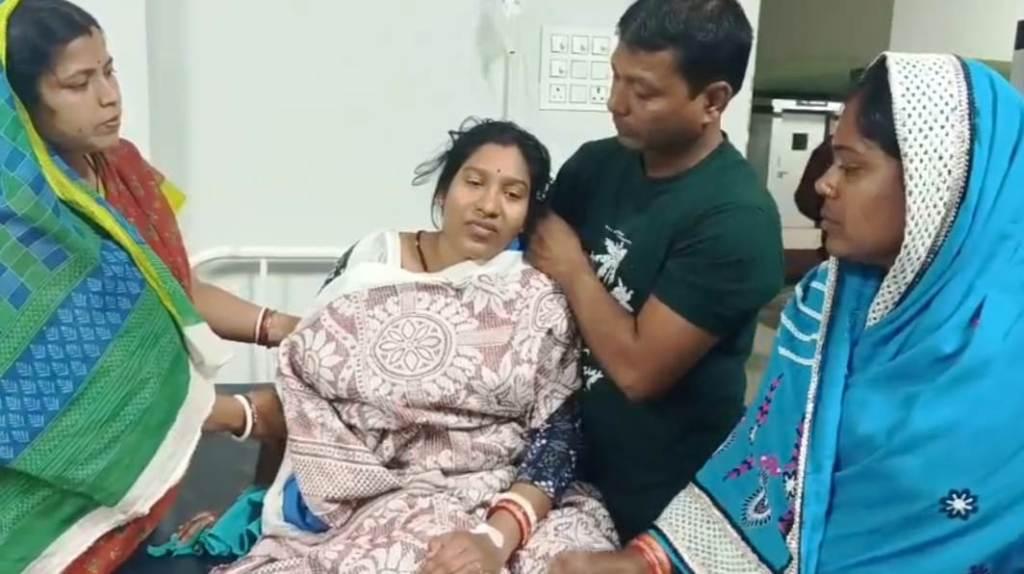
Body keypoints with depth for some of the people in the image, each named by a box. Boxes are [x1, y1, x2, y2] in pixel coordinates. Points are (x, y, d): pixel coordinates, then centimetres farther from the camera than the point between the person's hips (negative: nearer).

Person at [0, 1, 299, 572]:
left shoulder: (123, 169, -1)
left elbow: (177, 290, 5)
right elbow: (78, 388, -23)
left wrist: (274, 326, -12)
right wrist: (241, 414, -20)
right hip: (55, 502, -6)